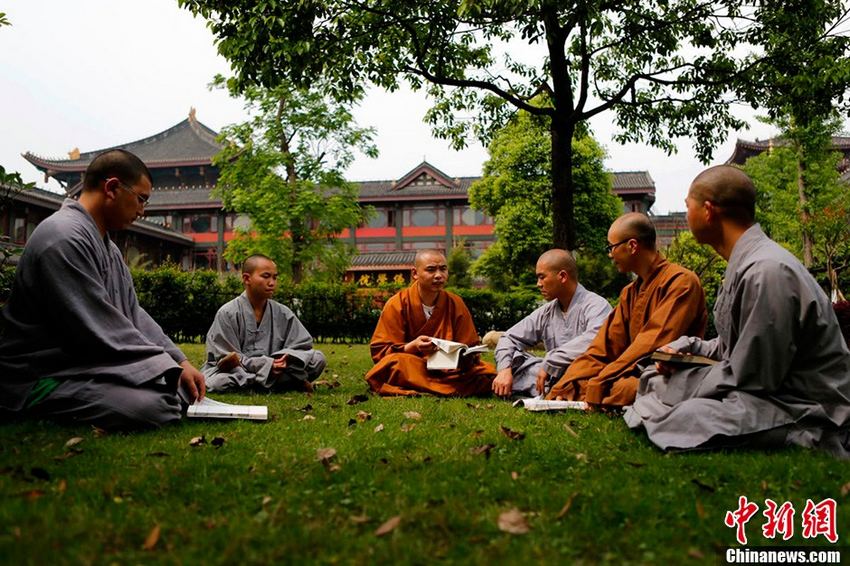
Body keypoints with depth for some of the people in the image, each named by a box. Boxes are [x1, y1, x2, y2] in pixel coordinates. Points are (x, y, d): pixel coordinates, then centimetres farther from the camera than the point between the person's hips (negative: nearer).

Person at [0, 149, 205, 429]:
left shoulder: (107, 245, 15)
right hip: (43, 378, -9)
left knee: (185, 387, 1)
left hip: (89, 364, 10)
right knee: (151, 406, -31)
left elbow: (133, 314, 13)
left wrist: (180, 361, 0)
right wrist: (169, 367, -17)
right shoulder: (64, 238, -20)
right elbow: (102, 332, -25)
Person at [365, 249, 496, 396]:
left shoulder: (456, 304, 3)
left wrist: (459, 355, -19)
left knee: (488, 372, -22)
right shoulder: (397, 305, -6)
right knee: (395, 363, -35)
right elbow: (379, 351, -8)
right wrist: (411, 347, -26)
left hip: (446, 370, 3)